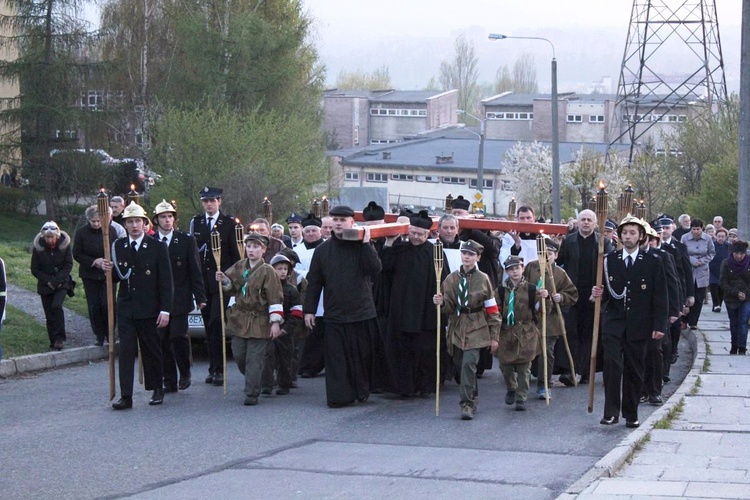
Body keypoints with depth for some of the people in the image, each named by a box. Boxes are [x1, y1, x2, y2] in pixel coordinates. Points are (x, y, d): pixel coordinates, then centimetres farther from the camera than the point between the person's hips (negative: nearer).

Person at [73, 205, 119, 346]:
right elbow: (77, 254, -2)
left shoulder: (111, 230, -5)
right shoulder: (81, 232, -5)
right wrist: (94, 262, -14)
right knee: (94, 307, 1)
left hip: (108, 274, -1)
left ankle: (109, 333, 7)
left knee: (107, 304, -10)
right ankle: (99, 336, 13)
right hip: (90, 275, 1)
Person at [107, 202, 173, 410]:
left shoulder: (158, 248, -3)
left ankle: (157, 389, 24)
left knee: (151, 350, 8)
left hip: (149, 309, -2)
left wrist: (165, 310, -10)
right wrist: (110, 270, -11)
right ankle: (126, 396, -4)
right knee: (126, 351, -3)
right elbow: (116, 278, 12)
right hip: (125, 308, 2)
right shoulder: (118, 247, 7)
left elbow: (166, 281, -4)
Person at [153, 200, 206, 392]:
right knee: (163, 340, 2)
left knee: (179, 335, -12)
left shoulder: (186, 240, 2)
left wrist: (200, 297, -4)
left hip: (180, 299, -2)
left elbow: (195, 270, 1)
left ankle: (185, 373, 9)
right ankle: (169, 382, 10)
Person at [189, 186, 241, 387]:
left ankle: (218, 369, -10)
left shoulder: (228, 223, 2)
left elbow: (235, 252, 2)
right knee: (209, 325, 7)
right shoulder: (195, 222, 11)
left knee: (216, 323, -12)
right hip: (202, 279, 4)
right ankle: (213, 368, 13)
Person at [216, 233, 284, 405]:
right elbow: (232, 289, 20)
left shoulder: (267, 271, -10)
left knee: (254, 359, -4)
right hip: (239, 319, 6)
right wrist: (224, 280, -2)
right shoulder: (238, 267, 7)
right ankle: (252, 382, 30)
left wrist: (275, 321, -16)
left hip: (259, 322, -6)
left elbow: (275, 299, -11)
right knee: (239, 355, 7)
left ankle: (252, 394, 2)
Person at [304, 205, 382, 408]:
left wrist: (366, 244, -16)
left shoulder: (363, 247, 4)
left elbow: (375, 271, -12)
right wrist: (309, 310, 3)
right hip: (334, 314, 1)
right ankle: (339, 396, 1)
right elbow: (314, 282, 8)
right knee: (336, 358, -2)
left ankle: (362, 392, 17)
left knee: (362, 356, 4)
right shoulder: (322, 250, 7)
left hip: (363, 313, -1)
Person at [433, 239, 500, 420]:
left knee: (469, 363, -17)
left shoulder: (483, 279, -4)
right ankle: (474, 397, 31)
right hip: (457, 328, 4)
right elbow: (449, 307, 4)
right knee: (460, 364, 11)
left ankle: (467, 404, -14)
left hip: (476, 330, -4)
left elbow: (492, 310, 0)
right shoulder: (452, 278, 3)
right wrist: (441, 302, -20)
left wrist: (494, 336, -2)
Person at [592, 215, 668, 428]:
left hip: (639, 326, 0)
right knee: (612, 364, -16)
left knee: (634, 370, 6)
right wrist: (599, 293, -11)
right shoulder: (609, 260, 6)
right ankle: (611, 412, -13)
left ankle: (631, 414, 18)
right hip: (614, 323, 0)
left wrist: (659, 325, -5)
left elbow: (660, 297, 1)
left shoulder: (653, 262, 1)